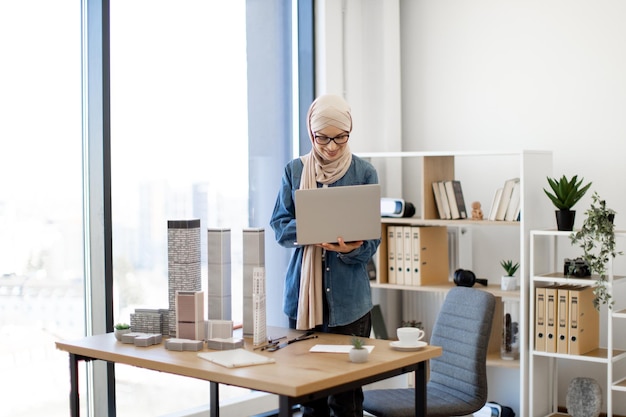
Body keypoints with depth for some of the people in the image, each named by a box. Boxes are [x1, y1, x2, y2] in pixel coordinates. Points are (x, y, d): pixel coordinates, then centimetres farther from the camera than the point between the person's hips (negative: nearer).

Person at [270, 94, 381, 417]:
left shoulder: (364, 173, -1)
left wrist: (351, 248, -25)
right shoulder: (295, 170, 5)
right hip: (302, 292, 2)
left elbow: (371, 239, -2)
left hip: (348, 297, -2)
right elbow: (280, 225, 3)